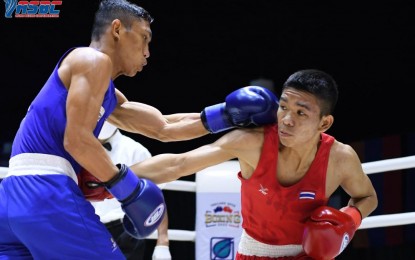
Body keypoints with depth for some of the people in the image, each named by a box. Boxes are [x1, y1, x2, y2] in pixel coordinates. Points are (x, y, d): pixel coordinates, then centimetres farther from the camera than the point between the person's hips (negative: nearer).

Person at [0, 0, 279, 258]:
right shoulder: (94, 60, -1)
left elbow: (163, 128, 28)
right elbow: (76, 140, -13)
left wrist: (225, 114, 21)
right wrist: (130, 190, -8)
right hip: (46, 192, -10)